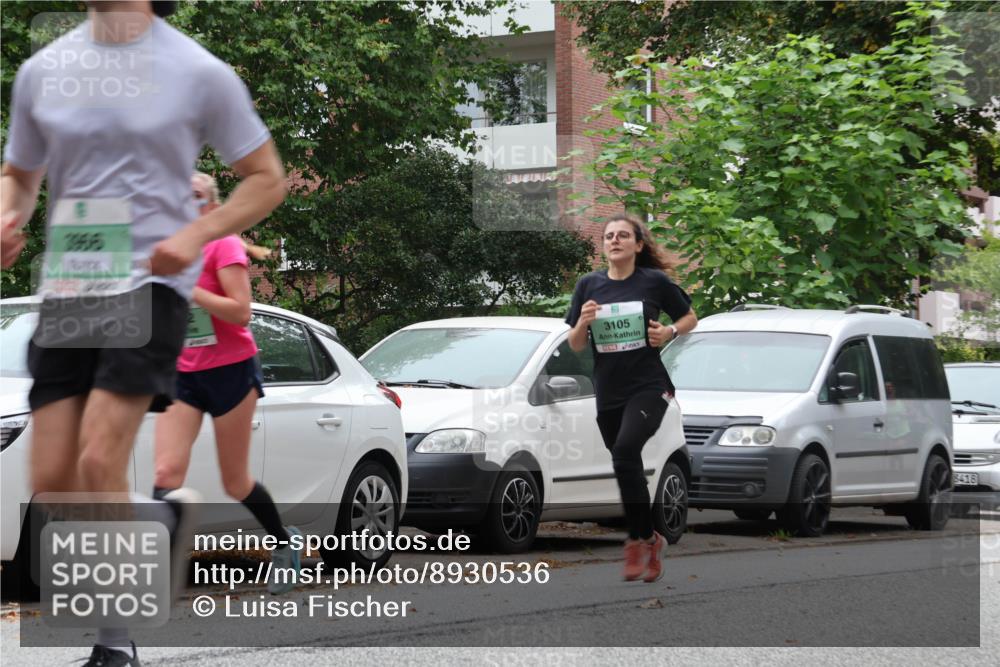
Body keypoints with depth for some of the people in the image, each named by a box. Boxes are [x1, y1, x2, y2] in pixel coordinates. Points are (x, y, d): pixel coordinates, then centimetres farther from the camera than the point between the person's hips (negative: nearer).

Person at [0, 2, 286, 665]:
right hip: (65, 289, 5)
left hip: (151, 285, -4)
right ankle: (161, 517, 29)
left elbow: (267, 179, 4)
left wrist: (196, 234, -12)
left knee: (99, 465, -18)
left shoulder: (198, 73, -2)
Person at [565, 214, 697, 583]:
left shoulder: (655, 282, -3)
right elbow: (575, 345, 9)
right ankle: (651, 540, 28)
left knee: (625, 452, -25)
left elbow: (689, 318, 10)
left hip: (648, 387, -5)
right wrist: (583, 321, -12)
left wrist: (669, 332, -10)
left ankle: (639, 539, -17)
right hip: (608, 393, 5)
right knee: (629, 469, 10)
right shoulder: (589, 285, 5)